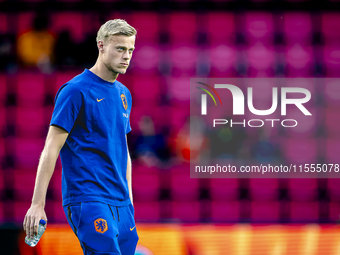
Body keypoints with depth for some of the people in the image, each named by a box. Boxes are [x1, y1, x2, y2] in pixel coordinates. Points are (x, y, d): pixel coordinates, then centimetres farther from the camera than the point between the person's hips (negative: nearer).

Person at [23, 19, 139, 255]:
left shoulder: (124, 94, 15)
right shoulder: (76, 90, -8)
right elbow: (51, 149, -10)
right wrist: (37, 204, -14)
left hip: (121, 203, 8)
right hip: (88, 199, -8)